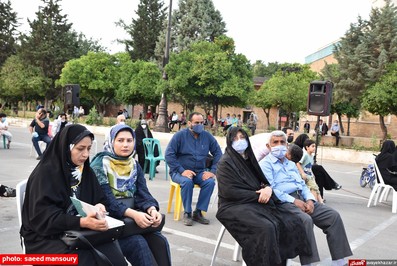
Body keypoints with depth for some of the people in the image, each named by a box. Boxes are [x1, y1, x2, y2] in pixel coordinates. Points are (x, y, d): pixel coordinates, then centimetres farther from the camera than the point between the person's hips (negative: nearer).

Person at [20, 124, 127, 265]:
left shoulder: (85, 170, 8)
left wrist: (99, 206, -11)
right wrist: (82, 222, -29)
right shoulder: (45, 173, -12)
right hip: (46, 236, -5)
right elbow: (42, 216, -19)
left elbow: (99, 198, 14)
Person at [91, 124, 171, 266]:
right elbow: (106, 199, -19)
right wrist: (133, 214, -33)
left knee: (160, 241, -17)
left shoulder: (135, 165, 10)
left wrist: (152, 209, -24)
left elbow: (143, 193, -1)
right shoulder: (100, 164, -9)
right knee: (138, 243, -28)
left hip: (132, 215, 5)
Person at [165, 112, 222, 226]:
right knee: (187, 181, -34)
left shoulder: (207, 136, 1)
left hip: (200, 172, 3)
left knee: (210, 182, -25)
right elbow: (169, 154, -12)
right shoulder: (180, 135, -8)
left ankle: (198, 212, -10)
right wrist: (182, 171, -21)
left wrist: (212, 171, -9)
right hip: (180, 171, -3)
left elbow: (218, 153, 4)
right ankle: (187, 213, -15)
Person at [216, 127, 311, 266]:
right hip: (234, 206, -7)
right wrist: (259, 195, -13)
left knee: (291, 222, -11)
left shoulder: (249, 158, 13)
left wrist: (268, 188, -11)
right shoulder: (225, 163, -7)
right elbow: (230, 192, -16)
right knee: (266, 228, -31)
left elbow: (263, 181, 14)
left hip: (254, 203, 7)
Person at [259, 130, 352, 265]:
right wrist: (293, 201, -17)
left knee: (333, 215, -7)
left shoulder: (291, 164, 27)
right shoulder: (265, 164, 1)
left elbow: (302, 184, 20)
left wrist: (309, 199, -1)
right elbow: (270, 189, -12)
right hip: (283, 202, -7)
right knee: (306, 220, -34)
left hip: (301, 198, 8)